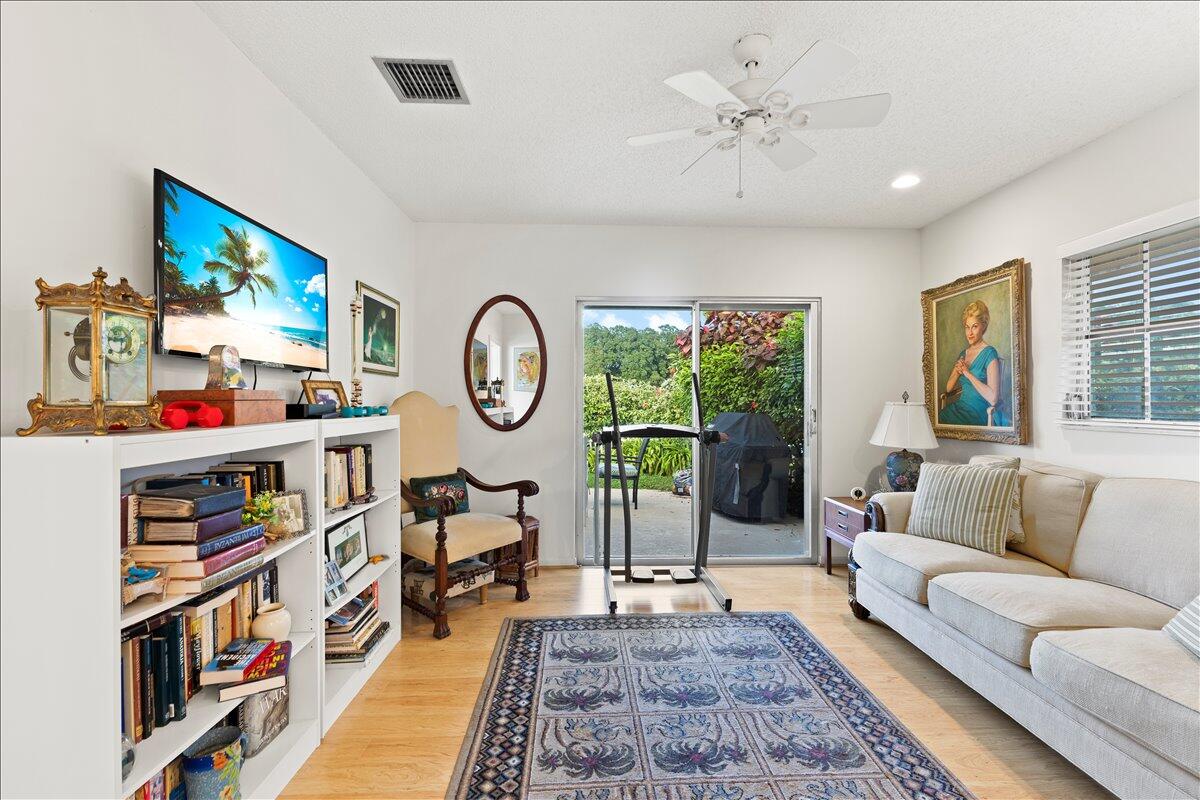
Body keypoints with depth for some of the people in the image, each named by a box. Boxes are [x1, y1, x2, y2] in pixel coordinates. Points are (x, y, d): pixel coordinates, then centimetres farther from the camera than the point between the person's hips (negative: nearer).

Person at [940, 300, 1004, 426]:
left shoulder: (990, 354, -7)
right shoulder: (963, 353, 13)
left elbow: (993, 398, -17)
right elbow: (948, 389, 16)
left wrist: (968, 373, -14)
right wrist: (957, 372, -2)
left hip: (978, 414, -6)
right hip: (959, 407, 6)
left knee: (940, 421, -27)